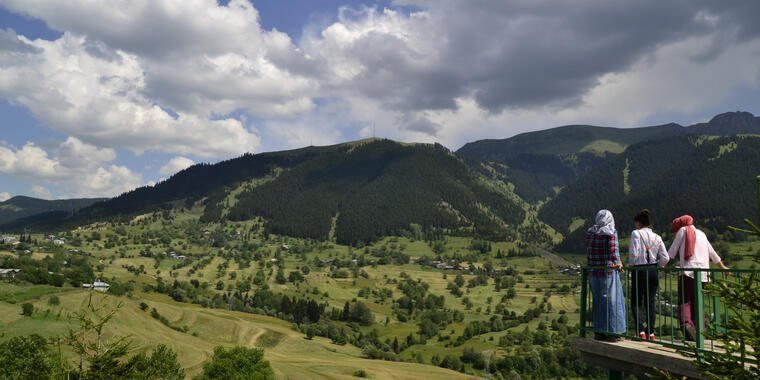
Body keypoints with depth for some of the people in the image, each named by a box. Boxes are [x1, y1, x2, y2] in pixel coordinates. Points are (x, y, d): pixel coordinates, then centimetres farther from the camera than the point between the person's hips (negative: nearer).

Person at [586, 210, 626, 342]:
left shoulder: (590, 233, 6)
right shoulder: (611, 233, -8)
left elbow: (588, 251, 9)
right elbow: (613, 250, -17)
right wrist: (618, 263, -11)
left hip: (593, 271, 5)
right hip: (608, 270, -5)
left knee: (598, 301, 13)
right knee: (612, 300, 3)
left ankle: (598, 332, 17)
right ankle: (611, 332, 5)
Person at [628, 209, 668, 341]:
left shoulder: (636, 233, -8)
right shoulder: (657, 237, 6)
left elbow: (633, 254, -16)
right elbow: (665, 258, 2)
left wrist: (631, 264, 2)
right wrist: (656, 266, 16)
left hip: (639, 271, -5)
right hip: (653, 271, 5)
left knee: (636, 302, 4)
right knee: (650, 302, 11)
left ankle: (641, 331, -8)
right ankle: (650, 333, 13)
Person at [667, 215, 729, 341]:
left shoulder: (683, 230, 9)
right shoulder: (701, 234, 24)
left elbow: (672, 251, 4)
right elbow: (712, 252, 33)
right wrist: (722, 266, 46)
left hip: (688, 271, -5)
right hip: (702, 273, 5)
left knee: (684, 302, -8)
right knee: (696, 303, 10)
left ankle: (687, 323, -33)